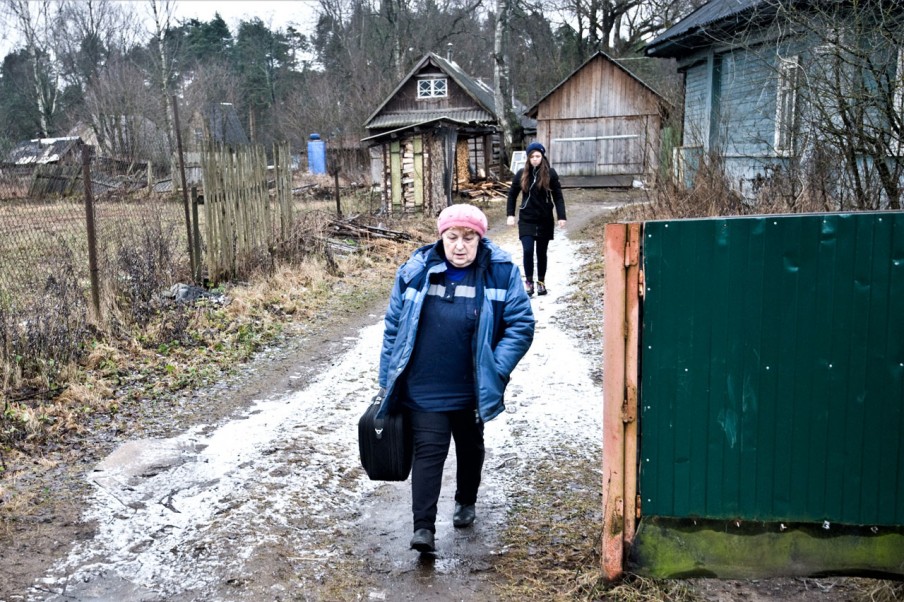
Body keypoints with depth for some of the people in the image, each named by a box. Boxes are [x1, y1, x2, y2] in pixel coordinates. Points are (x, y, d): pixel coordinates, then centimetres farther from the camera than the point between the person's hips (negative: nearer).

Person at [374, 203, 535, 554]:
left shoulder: (501, 273, -9)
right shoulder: (416, 271, -5)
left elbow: (521, 325, -8)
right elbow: (393, 327, 1)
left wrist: (496, 371, -16)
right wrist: (388, 380, 2)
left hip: (472, 389, 1)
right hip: (424, 388, -1)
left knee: (470, 447, 20)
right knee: (428, 451, -6)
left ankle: (466, 502, 44)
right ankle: (423, 527, -1)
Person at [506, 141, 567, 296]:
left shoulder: (550, 173, -5)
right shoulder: (522, 173, 0)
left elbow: (557, 196, -3)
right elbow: (512, 194, 8)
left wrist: (561, 216, -11)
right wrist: (510, 214, 0)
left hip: (545, 220, 0)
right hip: (526, 220, 0)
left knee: (542, 252, 9)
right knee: (528, 250, -11)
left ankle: (541, 282, 24)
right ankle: (529, 281, 4)